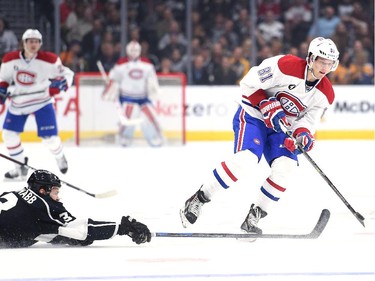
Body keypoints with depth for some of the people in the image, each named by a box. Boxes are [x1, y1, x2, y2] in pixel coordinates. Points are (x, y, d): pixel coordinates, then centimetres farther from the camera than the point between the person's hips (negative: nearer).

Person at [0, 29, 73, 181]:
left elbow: (66, 73, -5)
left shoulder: (48, 60, -16)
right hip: (19, 101, 3)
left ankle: (60, 157, 27)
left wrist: (62, 82, -24)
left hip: (42, 101, -3)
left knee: (49, 137, -8)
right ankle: (20, 168, 18)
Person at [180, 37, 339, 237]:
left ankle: (254, 217, -4)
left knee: (285, 168, -17)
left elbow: (308, 120, 3)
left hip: (280, 128, 6)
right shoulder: (287, 65, -22)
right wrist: (268, 107, -25)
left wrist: (303, 133, -19)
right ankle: (197, 200, -16)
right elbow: (249, 84, -18)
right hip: (253, 115, -6)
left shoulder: (325, 93, -3)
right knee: (246, 159, -28)